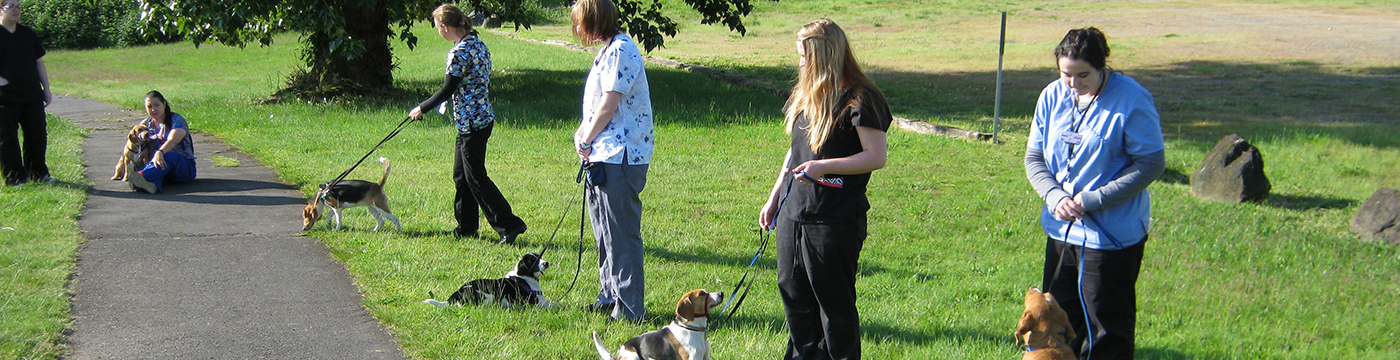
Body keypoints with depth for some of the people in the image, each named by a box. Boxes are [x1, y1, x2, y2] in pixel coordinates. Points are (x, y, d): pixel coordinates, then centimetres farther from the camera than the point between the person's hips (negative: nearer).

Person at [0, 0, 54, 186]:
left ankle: (38, 173, 20)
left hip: (32, 95, 6)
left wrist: (46, 88, 13)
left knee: (38, 136, 8)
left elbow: (39, 63, 17)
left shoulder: (28, 34, 14)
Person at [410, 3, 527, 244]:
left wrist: (422, 109, -1)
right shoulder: (478, 44, 8)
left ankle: (509, 224, -5)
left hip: (471, 122, -9)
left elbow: (447, 91, -16)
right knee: (461, 174, 17)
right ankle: (466, 227, 24)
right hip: (482, 117, 9)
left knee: (476, 178, -4)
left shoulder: (459, 53, -19)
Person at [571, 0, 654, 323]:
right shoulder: (609, 49, 16)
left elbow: (608, 106, -18)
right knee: (606, 231, 18)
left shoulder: (621, 50, -16)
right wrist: (582, 133, 4)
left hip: (620, 157, -10)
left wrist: (586, 140, -6)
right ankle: (611, 296, 30)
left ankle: (630, 309, 1)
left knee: (622, 235, -5)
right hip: (605, 156, 10)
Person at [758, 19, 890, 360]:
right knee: (793, 292, 15)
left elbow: (876, 156, -16)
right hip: (793, 213, 8)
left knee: (835, 301, 1)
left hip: (835, 220, -8)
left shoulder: (859, 99, -13)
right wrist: (774, 198, 20)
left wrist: (824, 167, -25)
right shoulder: (805, 95, 13)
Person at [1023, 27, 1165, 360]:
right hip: (1061, 229, 6)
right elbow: (1034, 157, 8)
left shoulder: (1132, 101, -15)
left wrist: (1094, 200, -18)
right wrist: (1054, 196, -11)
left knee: (1108, 326, 3)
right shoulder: (1053, 96, 1)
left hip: (1112, 235, -6)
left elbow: (1151, 164, -14)